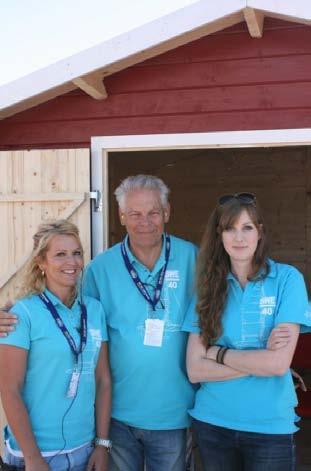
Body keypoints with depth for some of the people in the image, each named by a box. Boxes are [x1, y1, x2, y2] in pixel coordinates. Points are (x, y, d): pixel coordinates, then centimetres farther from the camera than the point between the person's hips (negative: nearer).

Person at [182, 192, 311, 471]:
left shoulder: (287, 278, -9)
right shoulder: (210, 288, -1)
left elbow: (279, 363, -17)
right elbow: (195, 370, -7)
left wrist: (218, 353, -8)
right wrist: (257, 361, -15)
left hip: (270, 426, -2)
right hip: (212, 422, 3)